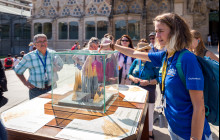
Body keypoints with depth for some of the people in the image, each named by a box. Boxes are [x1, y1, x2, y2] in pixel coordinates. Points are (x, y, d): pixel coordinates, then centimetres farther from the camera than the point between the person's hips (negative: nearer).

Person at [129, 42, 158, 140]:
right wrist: (133, 78, -9)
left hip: (149, 93, -3)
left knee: (149, 113, 6)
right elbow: (129, 74, 11)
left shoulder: (153, 63, -6)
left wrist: (149, 82, -21)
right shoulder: (136, 61, 5)